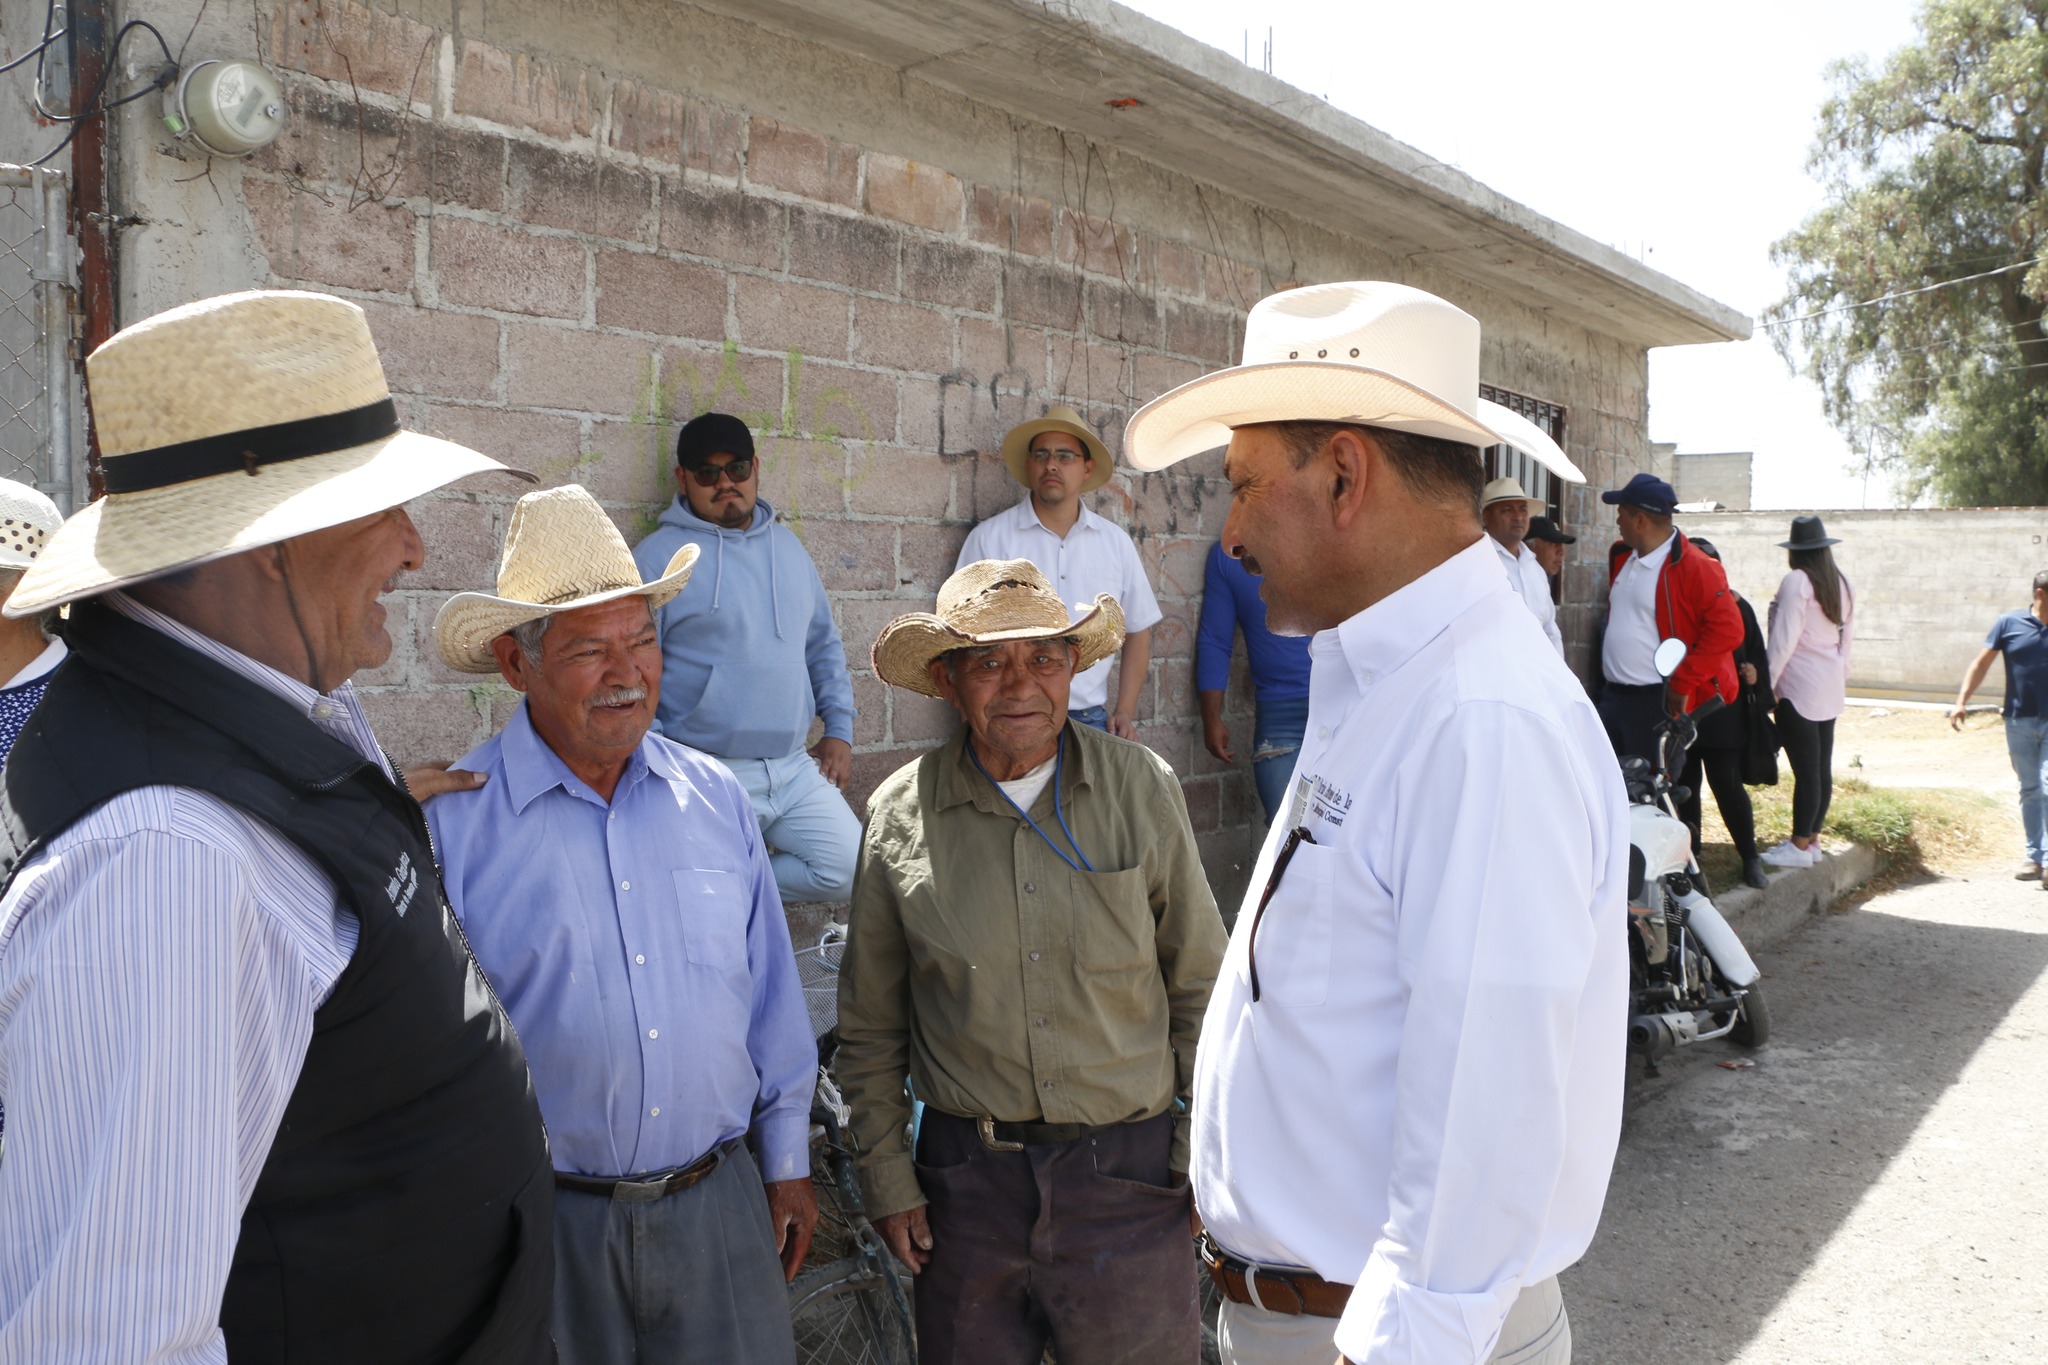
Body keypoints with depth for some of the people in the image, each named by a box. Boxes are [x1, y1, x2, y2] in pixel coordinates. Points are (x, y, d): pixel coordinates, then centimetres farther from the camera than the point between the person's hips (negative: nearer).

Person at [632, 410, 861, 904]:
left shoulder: (786, 545, 14)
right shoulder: (659, 557, -4)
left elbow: (824, 644, 21)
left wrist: (839, 729, 11)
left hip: (795, 770, 5)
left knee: (851, 871, -4)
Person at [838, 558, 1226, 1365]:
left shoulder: (1142, 789, -4)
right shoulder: (899, 814, -3)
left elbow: (1201, 988, 2)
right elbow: (870, 1028, 6)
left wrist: (1204, 1155, 1)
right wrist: (886, 1176, 5)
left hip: (1128, 1169, 0)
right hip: (966, 1177, 1)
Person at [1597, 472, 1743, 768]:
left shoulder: (1694, 568, -13)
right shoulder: (1620, 557, 11)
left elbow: (1727, 629, -18)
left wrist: (1683, 683, -17)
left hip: (1659, 702, -8)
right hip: (1613, 696, 8)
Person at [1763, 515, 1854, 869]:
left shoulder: (1797, 581, -13)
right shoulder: (1842, 585, 10)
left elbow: (1784, 639, -16)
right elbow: (1848, 637, 15)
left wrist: (1768, 682, -10)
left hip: (1798, 688, -8)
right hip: (1830, 688, 8)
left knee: (1805, 769, -6)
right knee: (1822, 767, 11)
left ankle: (1800, 846, -2)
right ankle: (1812, 839, 19)